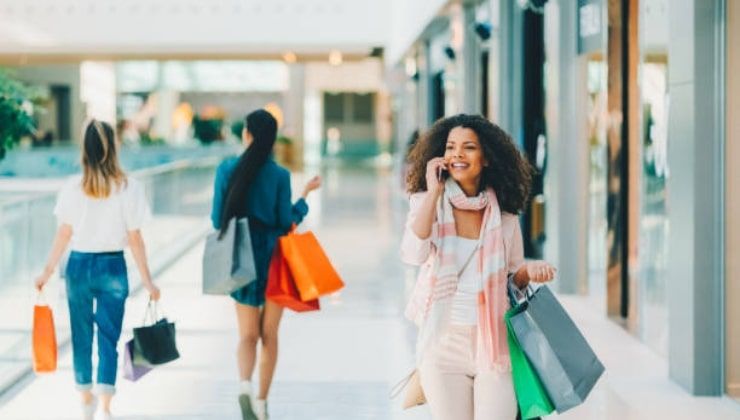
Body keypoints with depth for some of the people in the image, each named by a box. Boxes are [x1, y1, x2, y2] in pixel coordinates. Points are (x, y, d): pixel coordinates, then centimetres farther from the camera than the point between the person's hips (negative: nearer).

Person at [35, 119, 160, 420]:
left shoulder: (73, 187, -5)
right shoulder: (128, 188, -9)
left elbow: (64, 234, -2)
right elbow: (135, 239, -7)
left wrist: (48, 271, 9)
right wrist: (147, 280, 0)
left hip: (79, 265, 2)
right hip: (113, 267, -2)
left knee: (81, 336, 15)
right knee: (109, 339, 3)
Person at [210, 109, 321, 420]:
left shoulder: (227, 169, -5)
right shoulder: (279, 175, -8)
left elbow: (217, 220, -2)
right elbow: (286, 222, -6)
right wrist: (306, 194, 7)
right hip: (273, 258, -1)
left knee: (247, 334, 8)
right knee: (269, 334, 12)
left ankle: (245, 384, -19)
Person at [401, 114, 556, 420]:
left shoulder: (503, 213, 3)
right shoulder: (427, 203, -2)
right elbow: (414, 254, -21)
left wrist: (530, 271, -10)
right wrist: (434, 192, -18)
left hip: (493, 343, 1)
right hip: (444, 344, -1)